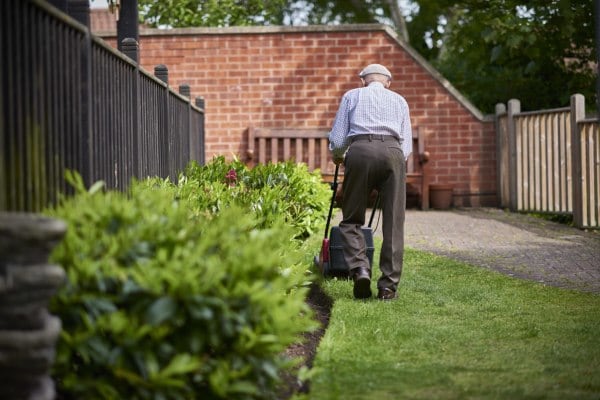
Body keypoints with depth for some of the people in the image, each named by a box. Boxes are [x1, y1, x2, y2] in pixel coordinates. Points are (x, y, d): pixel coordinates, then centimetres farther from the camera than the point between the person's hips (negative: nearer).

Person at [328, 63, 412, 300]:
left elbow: (337, 140, 16)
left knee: (351, 220, 9)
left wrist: (337, 156, 36)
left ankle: (359, 268, -13)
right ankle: (388, 285, 1)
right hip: (393, 154, 1)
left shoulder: (352, 96, 23)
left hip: (360, 151, -1)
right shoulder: (399, 100, 28)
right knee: (393, 223, 4)